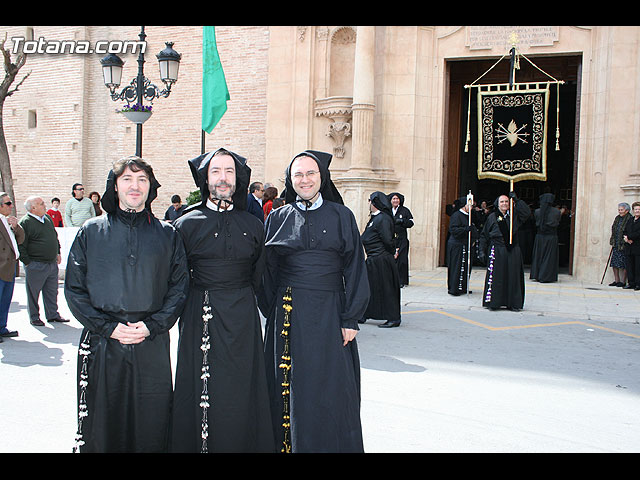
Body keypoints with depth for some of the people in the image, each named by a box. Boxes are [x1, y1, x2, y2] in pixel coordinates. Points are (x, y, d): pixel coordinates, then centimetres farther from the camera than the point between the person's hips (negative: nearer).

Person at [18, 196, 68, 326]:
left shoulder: (47, 218, 12)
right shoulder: (25, 222, -12)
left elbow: (55, 236, 23)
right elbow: (20, 246, -12)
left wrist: (57, 253, 17)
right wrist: (27, 262, -13)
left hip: (52, 263, 7)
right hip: (35, 266, -7)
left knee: (52, 291, 13)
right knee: (33, 292, 4)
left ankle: (52, 315, 24)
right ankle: (34, 317, 17)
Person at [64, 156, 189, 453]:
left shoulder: (167, 235, 7)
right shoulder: (91, 231, 6)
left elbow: (179, 286, 4)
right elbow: (74, 288, 3)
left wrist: (152, 325, -9)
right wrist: (107, 327, -8)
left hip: (152, 346, 0)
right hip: (101, 344, 0)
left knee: (150, 424, 6)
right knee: (100, 426, 7)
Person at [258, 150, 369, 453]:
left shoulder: (342, 216, 3)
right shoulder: (278, 218, 6)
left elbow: (355, 269, 1)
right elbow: (268, 272, 9)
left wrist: (351, 320, -5)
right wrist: (272, 314, 3)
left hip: (329, 314, -1)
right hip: (288, 316, 1)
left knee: (331, 391, 3)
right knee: (292, 390, 7)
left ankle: (332, 444, 19)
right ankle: (289, 444, 22)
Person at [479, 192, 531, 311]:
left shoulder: (514, 215, 7)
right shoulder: (492, 217, 2)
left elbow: (527, 212, -11)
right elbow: (484, 236, 4)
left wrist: (516, 200, -14)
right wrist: (482, 251, -1)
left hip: (512, 252, 2)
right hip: (496, 251, -2)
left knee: (512, 278, 5)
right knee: (495, 278, -1)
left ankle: (513, 303, 13)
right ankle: (493, 302, 7)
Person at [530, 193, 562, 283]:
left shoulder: (537, 211, -4)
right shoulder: (556, 211, -8)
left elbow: (536, 222, 6)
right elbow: (558, 222, 7)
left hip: (539, 236, 2)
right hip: (551, 237, -2)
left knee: (538, 256, 13)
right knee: (549, 257, 4)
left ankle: (536, 275, 16)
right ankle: (545, 277, 3)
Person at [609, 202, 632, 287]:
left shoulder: (630, 219, -9)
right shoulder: (617, 218, 14)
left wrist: (626, 240, -20)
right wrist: (613, 242, 14)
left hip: (624, 245, -7)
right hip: (616, 245, 7)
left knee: (624, 264, -1)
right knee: (614, 263, 8)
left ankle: (623, 281, 6)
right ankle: (616, 280, 16)